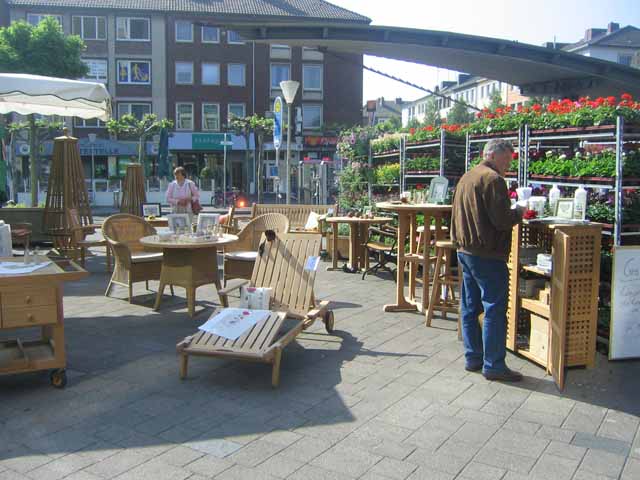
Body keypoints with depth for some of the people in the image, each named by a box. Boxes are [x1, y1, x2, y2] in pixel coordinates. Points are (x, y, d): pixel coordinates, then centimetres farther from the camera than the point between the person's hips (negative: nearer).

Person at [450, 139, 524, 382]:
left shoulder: (466, 177, 16)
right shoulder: (493, 180, -14)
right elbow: (502, 220, -19)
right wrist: (519, 212, -2)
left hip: (465, 251, 10)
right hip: (487, 254, -9)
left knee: (470, 307, 13)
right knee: (495, 309, -3)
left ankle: (473, 357, 21)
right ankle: (493, 365, 1)